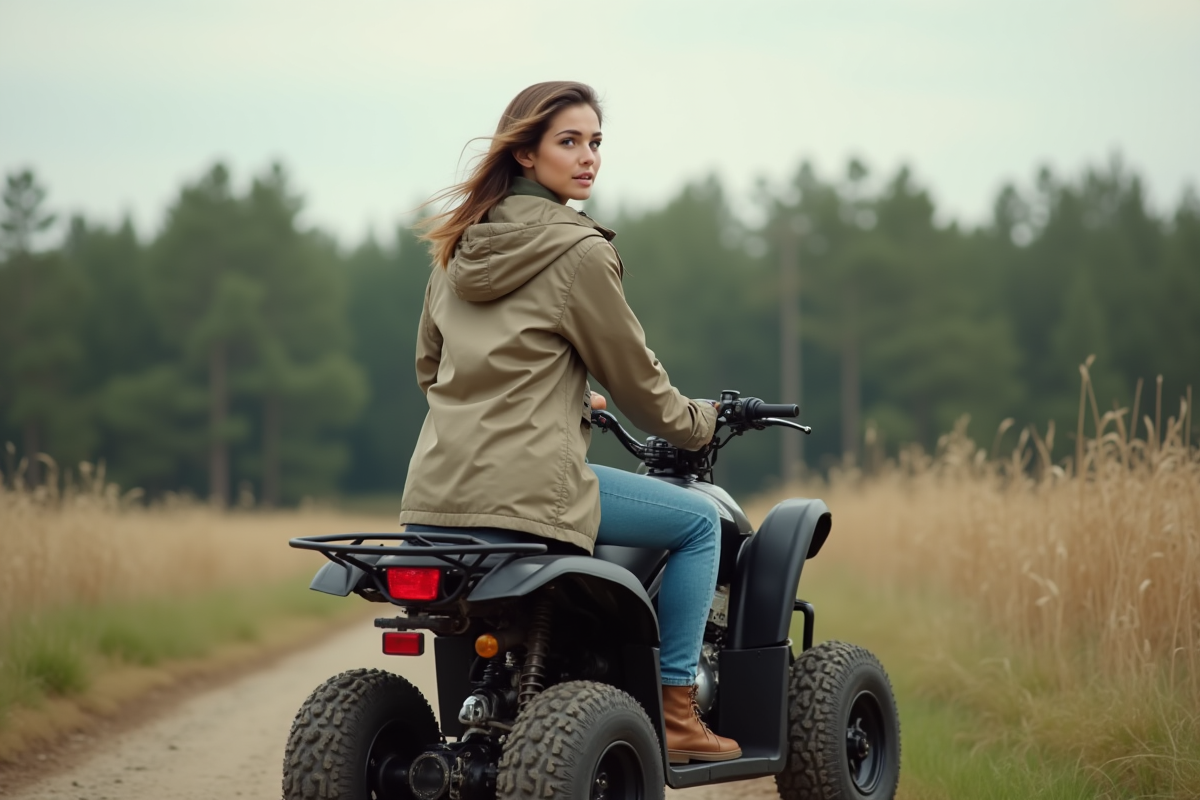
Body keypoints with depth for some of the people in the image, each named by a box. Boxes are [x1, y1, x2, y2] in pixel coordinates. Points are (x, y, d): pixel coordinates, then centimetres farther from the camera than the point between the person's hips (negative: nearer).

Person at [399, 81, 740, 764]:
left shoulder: (461, 246, 16)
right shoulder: (578, 252, -8)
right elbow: (634, 376, -1)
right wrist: (700, 424, 19)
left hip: (437, 490, 8)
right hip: (526, 488, -8)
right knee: (700, 520, 7)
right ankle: (676, 712, 6)